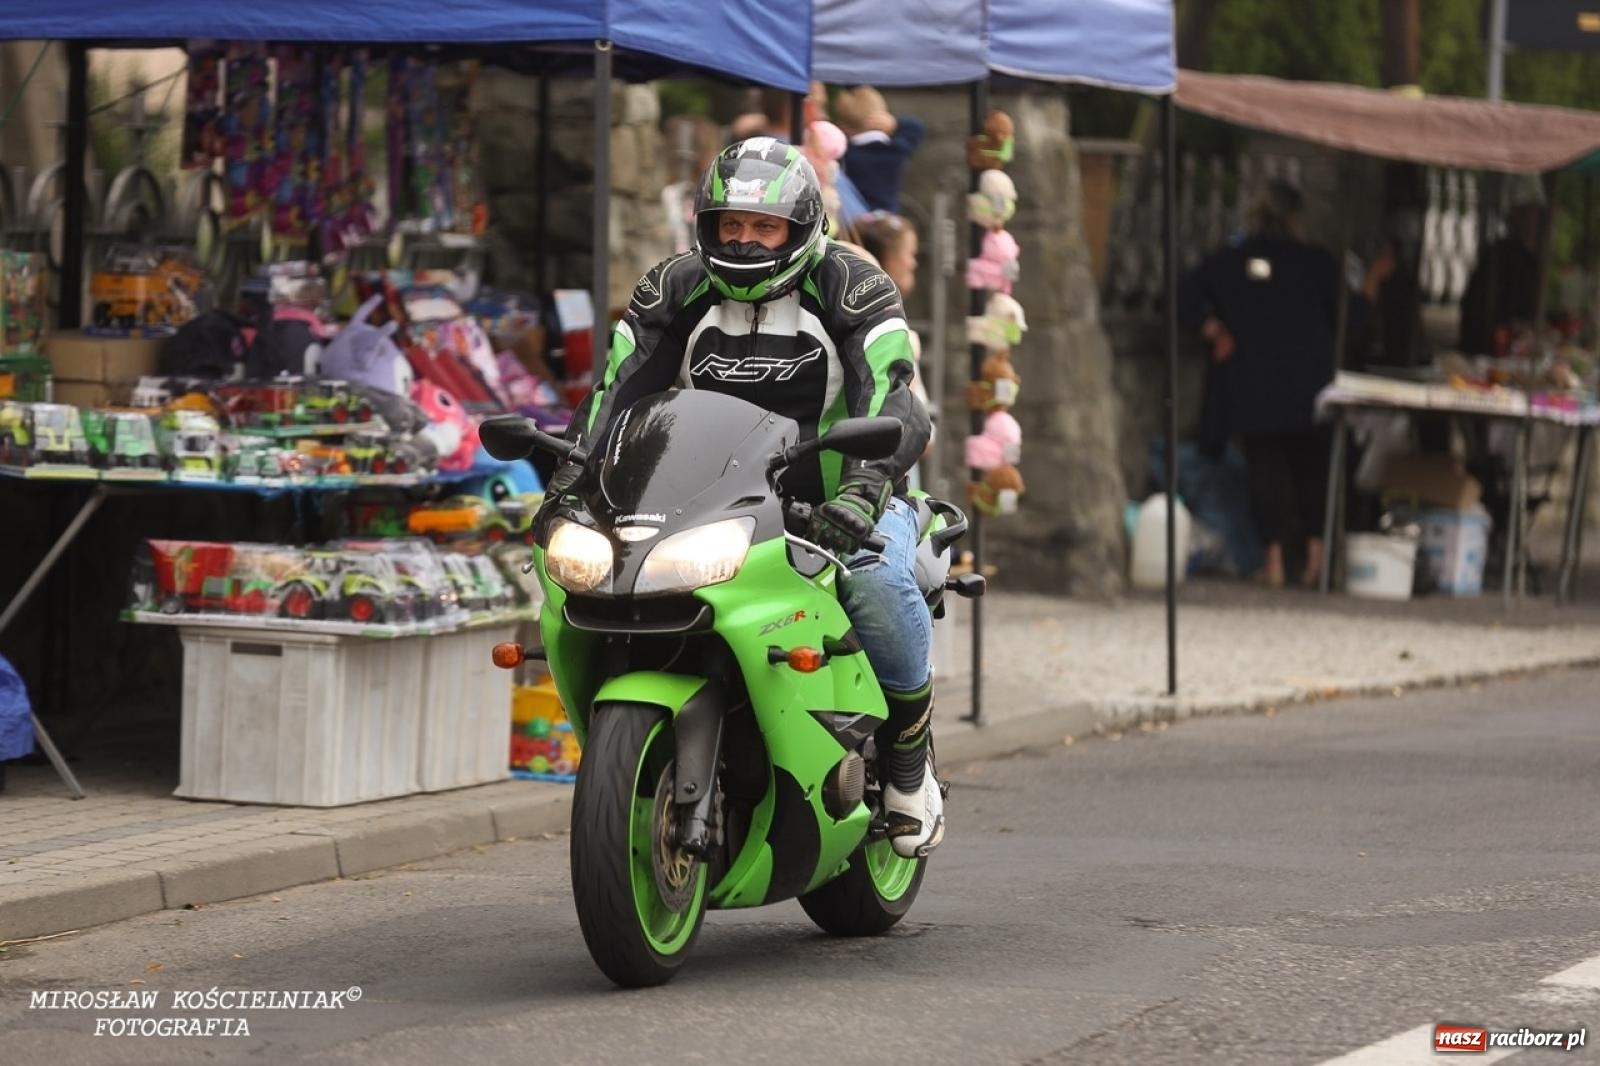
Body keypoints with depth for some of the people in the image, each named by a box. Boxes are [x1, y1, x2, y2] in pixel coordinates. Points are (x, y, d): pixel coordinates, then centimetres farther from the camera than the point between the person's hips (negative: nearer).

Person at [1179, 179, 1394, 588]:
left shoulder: (1226, 263, 1)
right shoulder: (1316, 263, -3)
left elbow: (1185, 300, -4)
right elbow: (1349, 319, 1)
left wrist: (1215, 331, 3)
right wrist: (1374, 279, 13)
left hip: (1251, 390, 0)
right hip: (1307, 386, 0)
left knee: (1265, 468, 3)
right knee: (1311, 468, 10)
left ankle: (1274, 558, -4)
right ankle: (1316, 556, 1)